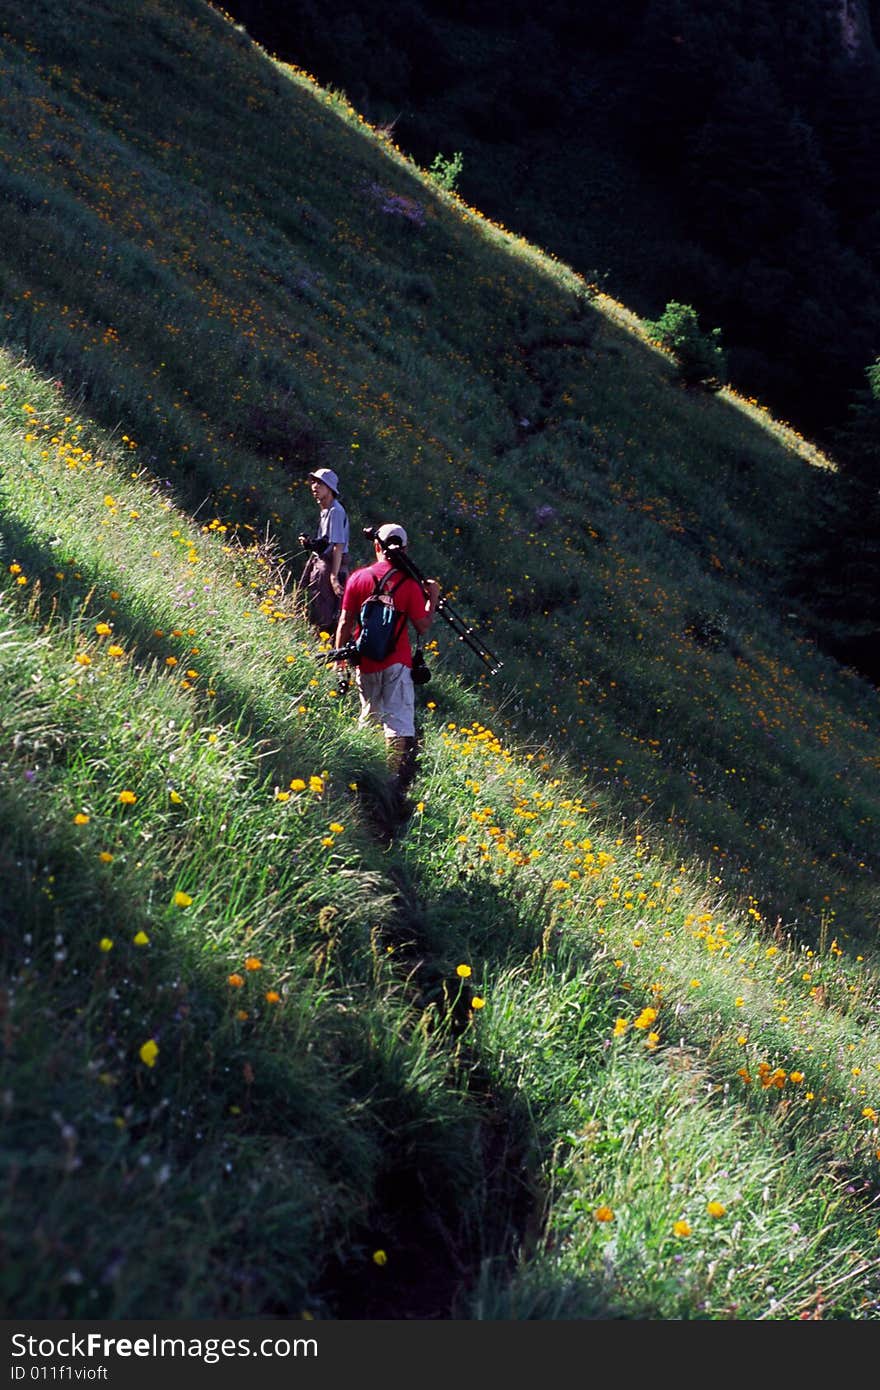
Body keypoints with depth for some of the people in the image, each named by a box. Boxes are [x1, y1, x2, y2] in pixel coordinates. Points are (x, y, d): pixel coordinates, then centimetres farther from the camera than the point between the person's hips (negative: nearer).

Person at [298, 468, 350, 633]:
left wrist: (334, 576, -23)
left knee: (325, 616, -10)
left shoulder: (335, 511, -15)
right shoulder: (325, 511, 15)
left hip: (331, 566, -10)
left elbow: (338, 545, -20)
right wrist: (310, 543, 4)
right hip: (320, 563, 10)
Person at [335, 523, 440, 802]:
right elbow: (423, 627, -3)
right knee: (400, 722, -4)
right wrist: (433, 598, 10)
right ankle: (398, 783, -14)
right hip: (397, 664, -2)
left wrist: (340, 657, 9)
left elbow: (345, 623, -1)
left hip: (366, 663, 3)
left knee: (370, 718, 21)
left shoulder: (358, 578, -2)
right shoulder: (408, 584, -7)